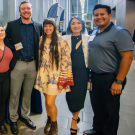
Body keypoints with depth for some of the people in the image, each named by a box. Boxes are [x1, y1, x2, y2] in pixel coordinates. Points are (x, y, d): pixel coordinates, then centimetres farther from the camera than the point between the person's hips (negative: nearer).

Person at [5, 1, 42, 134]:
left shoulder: (38, 26, 6)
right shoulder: (11, 25, 1)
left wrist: (39, 61, 0)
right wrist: (13, 48, -11)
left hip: (33, 64, 2)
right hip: (18, 64, -2)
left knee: (28, 93, 15)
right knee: (14, 94, 7)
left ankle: (25, 116, 33)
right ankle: (13, 119, 25)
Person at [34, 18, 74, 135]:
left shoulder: (61, 41, -9)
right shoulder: (42, 39, 7)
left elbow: (66, 60, -10)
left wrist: (63, 79, -12)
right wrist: (39, 74, 12)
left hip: (55, 75, -5)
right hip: (43, 74, 5)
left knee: (50, 102, -6)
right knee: (47, 99, 12)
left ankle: (54, 125, 20)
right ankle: (49, 120, 36)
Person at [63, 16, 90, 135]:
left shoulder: (87, 38, 3)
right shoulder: (65, 39, 3)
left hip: (83, 72, 0)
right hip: (70, 72, 0)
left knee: (80, 95, 4)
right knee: (70, 96, 4)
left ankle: (74, 119, 24)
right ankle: (76, 116, 31)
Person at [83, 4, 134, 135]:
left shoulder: (119, 32, -14)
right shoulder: (95, 32, 10)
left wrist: (118, 81, -22)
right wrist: (90, 72, 12)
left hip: (110, 78, -7)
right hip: (94, 76, 8)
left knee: (110, 110, 9)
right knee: (97, 106, 21)